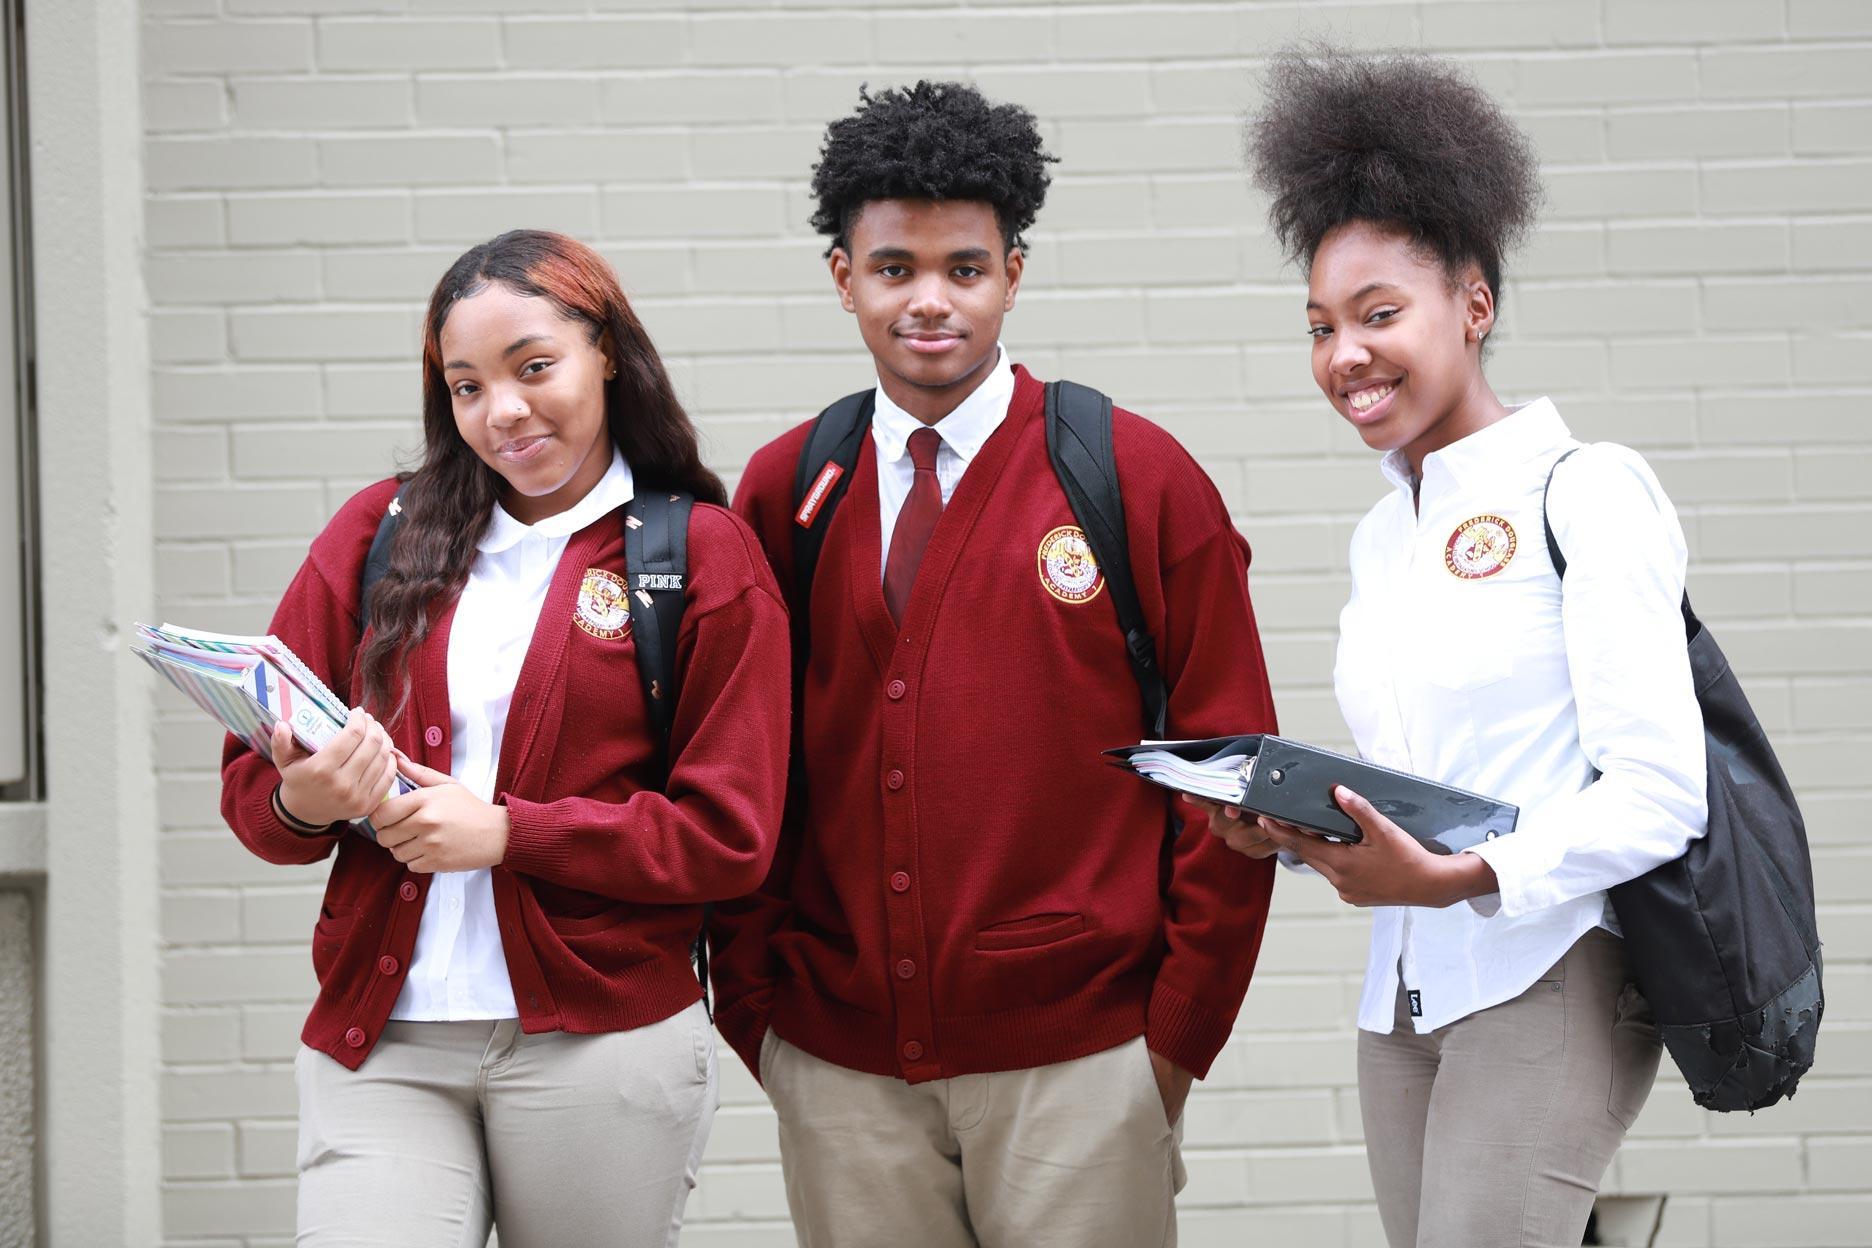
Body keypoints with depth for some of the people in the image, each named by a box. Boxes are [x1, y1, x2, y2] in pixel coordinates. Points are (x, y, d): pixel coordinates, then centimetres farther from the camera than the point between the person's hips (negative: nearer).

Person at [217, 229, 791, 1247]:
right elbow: (248, 781, 12)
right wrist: (300, 802, -12)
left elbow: (728, 837, -3)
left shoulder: (704, 559, 2)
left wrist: (510, 831, -13)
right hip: (377, 1046, 2)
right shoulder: (381, 534, 10)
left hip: (601, 1043, -2)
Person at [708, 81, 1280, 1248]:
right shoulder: (782, 492, 6)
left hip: (1076, 1061, -2)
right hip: (838, 1068, 2)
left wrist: (1182, 1026, -3)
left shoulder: (1140, 481, -1)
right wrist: (752, 1004, 4)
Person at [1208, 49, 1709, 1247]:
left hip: (1545, 984, -7)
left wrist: (1467, 876, -24)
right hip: (1404, 1001, 7)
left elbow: (1659, 793, -13)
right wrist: (1297, 828, 0)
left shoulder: (1585, 491, -7)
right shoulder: (1383, 535, 16)